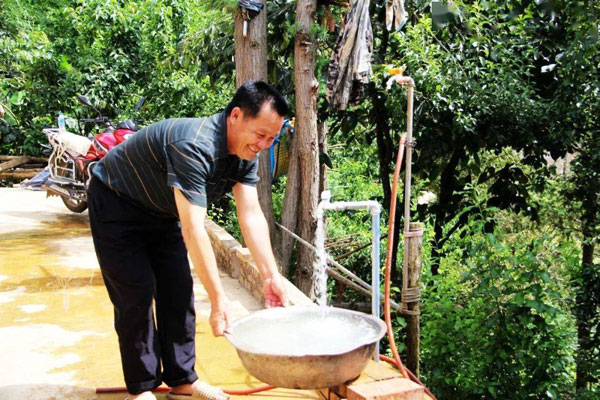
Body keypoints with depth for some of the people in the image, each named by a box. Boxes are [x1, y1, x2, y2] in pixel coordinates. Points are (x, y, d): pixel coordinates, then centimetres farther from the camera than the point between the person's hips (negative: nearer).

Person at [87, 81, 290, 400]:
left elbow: (252, 216, -15)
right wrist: (217, 298, -40)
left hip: (163, 211, 8)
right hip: (116, 203, -7)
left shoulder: (246, 153, -12)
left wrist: (271, 276, -20)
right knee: (136, 294, -8)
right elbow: (192, 230, -42)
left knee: (178, 290, 3)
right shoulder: (195, 146, -39)